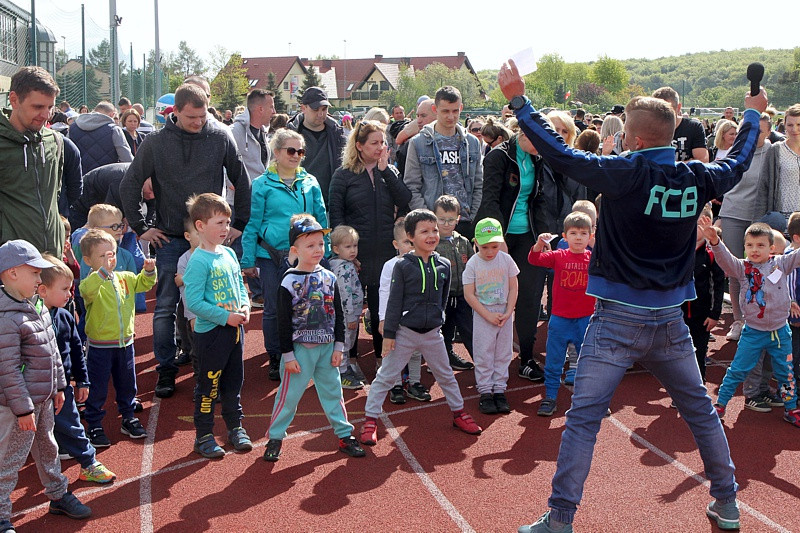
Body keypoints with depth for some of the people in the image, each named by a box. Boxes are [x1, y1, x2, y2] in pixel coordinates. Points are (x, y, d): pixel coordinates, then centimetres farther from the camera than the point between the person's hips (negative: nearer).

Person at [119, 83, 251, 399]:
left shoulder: (221, 138, -2)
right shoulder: (156, 142, -3)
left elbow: (242, 182, 8)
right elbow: (129, 186, 5)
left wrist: (240, 224, 7)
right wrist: (140, 227, 3)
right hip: (170, 239, 0)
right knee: (166, 307, 3)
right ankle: (166, 370, 14)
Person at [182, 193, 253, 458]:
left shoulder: (229, 254, 8)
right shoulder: (198, 261, -16)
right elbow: (193, 302, -21)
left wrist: (244, 307, -1)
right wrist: (226, 317, -20)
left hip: (235, 329, 7)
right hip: (210, 333, -7)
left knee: (234, 382, 18)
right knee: (209, 386, 3)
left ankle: (236, 427, 32)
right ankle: (204, 436, 15)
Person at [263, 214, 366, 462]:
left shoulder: (329, 278, 4)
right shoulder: (290, 282, -10)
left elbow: (338, 315, 9)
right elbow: (284, 323, -9)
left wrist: (338, 346, 5)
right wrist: (288, 355, -10)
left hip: (327, 347, 4)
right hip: (300, 349, -4)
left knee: (332, 390, 11)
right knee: (289, 395, 2)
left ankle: (345, 435, 20)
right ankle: (275, 438, 15)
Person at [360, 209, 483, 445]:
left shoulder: (443, 265, 0)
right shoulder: (403, 266, -11)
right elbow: (394, 302, -10)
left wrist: (437, 318, 14)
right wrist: (388, 334, -10)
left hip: (432, 333, 4)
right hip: (405, 332, -4)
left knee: (446, 375, 17)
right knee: (385, 377, 2)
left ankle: (458, 413, 33)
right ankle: (370, 421, 10)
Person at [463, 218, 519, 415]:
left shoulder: (506, 260, -3)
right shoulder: (473, 264, -9)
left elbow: (514, 288, 2)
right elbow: (469, 295, -10)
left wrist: (508, 313, -8)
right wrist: (488, 315, -13)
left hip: (504, 314, 2)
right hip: (482, 315, -2)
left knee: (503, 354, 7)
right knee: (484, 355, 1)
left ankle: (499, 389, 17)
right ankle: (485, 392, 10)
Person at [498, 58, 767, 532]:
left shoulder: (625, 174, -15)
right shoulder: (697, 179, 0)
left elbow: (559, 153, -15)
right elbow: (738, 163, 20)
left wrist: (519, 101, -7)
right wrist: (753, 114, 38)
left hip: (618, 321, -5)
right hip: (670, 320, 5)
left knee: (583, 419, 0)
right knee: (702, 411, 20)